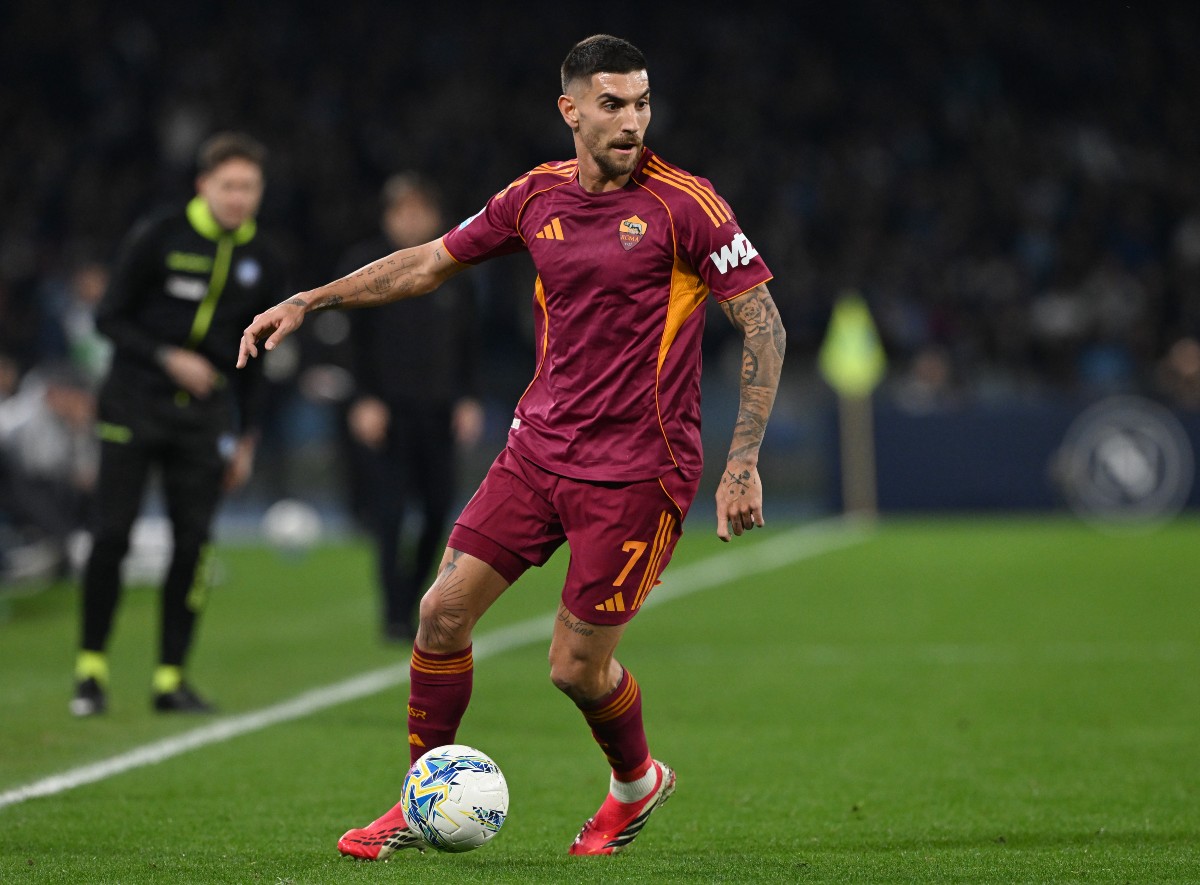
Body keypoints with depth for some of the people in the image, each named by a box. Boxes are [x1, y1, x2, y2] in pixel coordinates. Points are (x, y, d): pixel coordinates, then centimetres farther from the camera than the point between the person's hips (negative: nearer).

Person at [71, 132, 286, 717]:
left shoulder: (262, 262, 6)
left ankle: (171, 678, 5)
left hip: (204, 415, 3)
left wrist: (246, 436, 13)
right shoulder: (157, 239, -6)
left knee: (193, 542, -3)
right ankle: (91, 669, 5)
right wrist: (169, 358, -18)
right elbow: (110, 317, -4)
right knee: (112, 533, -7)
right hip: (134, 403, -3)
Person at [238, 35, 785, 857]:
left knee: (577, 667, -2)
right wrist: (306, 303, 14)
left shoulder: (685, 204, -12)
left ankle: (638, 782, 30)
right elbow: (431, 262, 17)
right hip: (539, 445, 5)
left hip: (636, 471, -5)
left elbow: (763, 322, -9)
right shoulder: (538, 196, 4)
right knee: (443, 612, -2)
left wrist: (744, 464, -14)